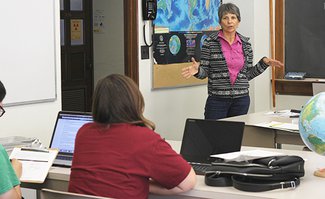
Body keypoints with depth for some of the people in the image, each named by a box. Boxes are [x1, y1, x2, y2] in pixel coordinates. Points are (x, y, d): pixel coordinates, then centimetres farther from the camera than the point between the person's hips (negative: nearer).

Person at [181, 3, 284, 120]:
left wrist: (264, 63, 2)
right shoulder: (210, 42, -3)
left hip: (241, 99, 3)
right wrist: (197, 70, -23)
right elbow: (204, 72, -3)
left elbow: (248, 74, 12)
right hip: (217, 99, -3)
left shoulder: (245, 43, 7)